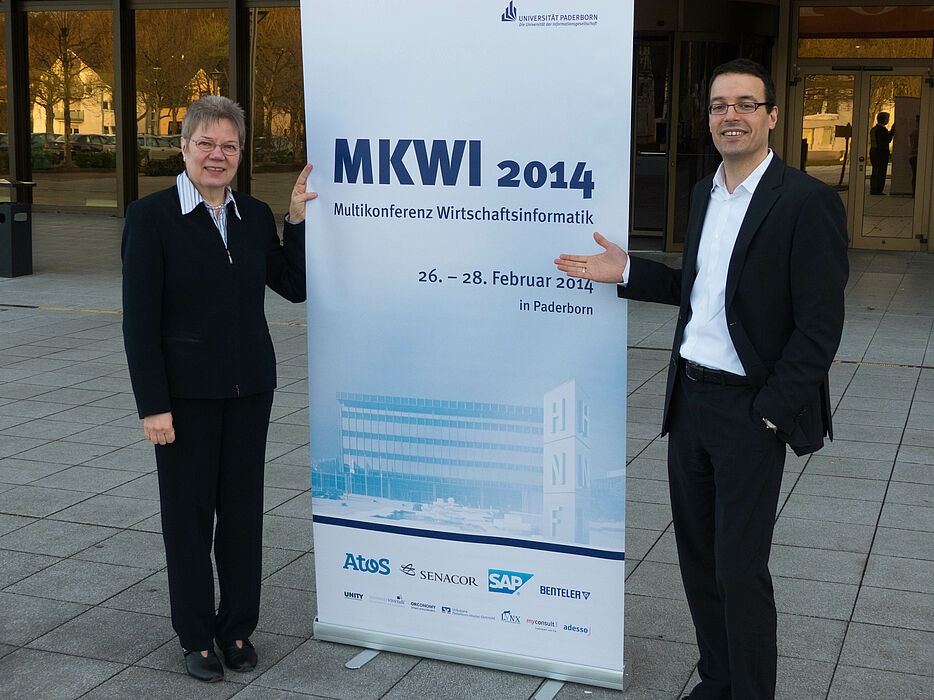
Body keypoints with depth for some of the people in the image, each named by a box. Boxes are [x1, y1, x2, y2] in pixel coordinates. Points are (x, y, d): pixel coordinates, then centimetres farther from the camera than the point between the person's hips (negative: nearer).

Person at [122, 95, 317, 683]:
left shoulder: (255, 215, 6)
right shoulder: (151, 217, -8)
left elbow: (294, 287, 8)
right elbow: (139, 320, -10)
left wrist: (298, 220, -2)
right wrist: (153, 405, -13)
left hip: (249, 390, 4)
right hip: (185, 392, -4)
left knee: (244, 509, 11)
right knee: (189, 514, 7)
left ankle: (239, 628, 27)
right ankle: (197, 636, 23)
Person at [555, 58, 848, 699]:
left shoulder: (808, 202, -13)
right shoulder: (704, 193, 11)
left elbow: (820, 324, -15)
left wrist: (769, 414, -16)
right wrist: (625, 272, 10)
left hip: (751, 411, -7)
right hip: (690, 399, 7)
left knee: (740, 571, -1)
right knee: (698, 555, 16)